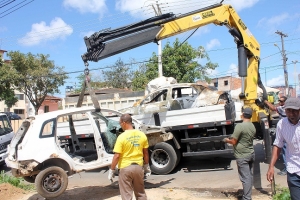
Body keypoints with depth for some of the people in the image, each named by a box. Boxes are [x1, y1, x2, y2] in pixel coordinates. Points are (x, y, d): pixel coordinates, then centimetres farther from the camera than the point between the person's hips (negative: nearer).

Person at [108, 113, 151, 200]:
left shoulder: (122, 137, -16)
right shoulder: (142, 135, -2)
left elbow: (117, 156, -15)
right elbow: (146, 153, 7)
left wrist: (111, 170, -5)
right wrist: (147, 166, 19)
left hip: (125, 168, -4)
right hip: (138, 167, 4)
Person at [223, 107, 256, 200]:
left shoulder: (240, 126, -19)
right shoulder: (253, 126, 6)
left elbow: (233, 141, -17)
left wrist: (227, 140, 3)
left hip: (242, 156, -8)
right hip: (251, 154, 8)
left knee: (245, 178, -3)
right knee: (250, 176, 15)